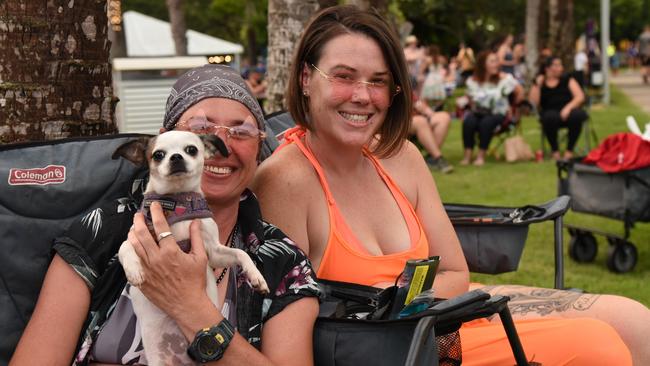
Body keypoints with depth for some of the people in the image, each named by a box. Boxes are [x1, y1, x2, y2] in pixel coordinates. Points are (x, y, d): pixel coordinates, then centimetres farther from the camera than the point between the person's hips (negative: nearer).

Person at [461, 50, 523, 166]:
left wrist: (511, 108, 9)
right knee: (468, 121, -31)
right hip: (479, 113, 2)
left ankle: (481, 155, -21)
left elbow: (520, 92, 5)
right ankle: (468, 155, -23)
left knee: (486, 122, -35)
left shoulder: (504, 78, -6)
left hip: (498, 114, -2)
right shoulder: (472, 81, -1)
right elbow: (471, 101, 10)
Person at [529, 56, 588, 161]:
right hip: (551, 113, -1)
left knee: (576, 116, -34)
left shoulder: (567, 80, 14)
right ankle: (554, 150, -15)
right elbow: (533, 104, -1)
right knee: (549, 118, -37)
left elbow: (580, 97, 3)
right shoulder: (539, 83, 11)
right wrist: (537, 85, -6)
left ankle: (569, 150, -16)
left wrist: (568, 107, -15)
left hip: (567, 112, 1)